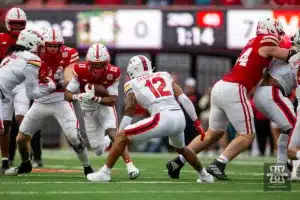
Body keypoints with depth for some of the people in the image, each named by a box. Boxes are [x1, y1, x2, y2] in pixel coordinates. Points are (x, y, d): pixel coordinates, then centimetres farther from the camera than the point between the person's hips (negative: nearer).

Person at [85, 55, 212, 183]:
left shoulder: (133, 84, 13)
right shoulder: (164, 76, 23)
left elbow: (128, 114, 9)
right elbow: (184, 99, 14)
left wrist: (119, 135, 15)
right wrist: (196, 121, 17)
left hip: (162, 119, -5)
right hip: (179, 118, 5)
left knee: (122, 136, 7)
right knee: (180, 147, 36)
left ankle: (105, 172, 2)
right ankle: (204, 176, 44)